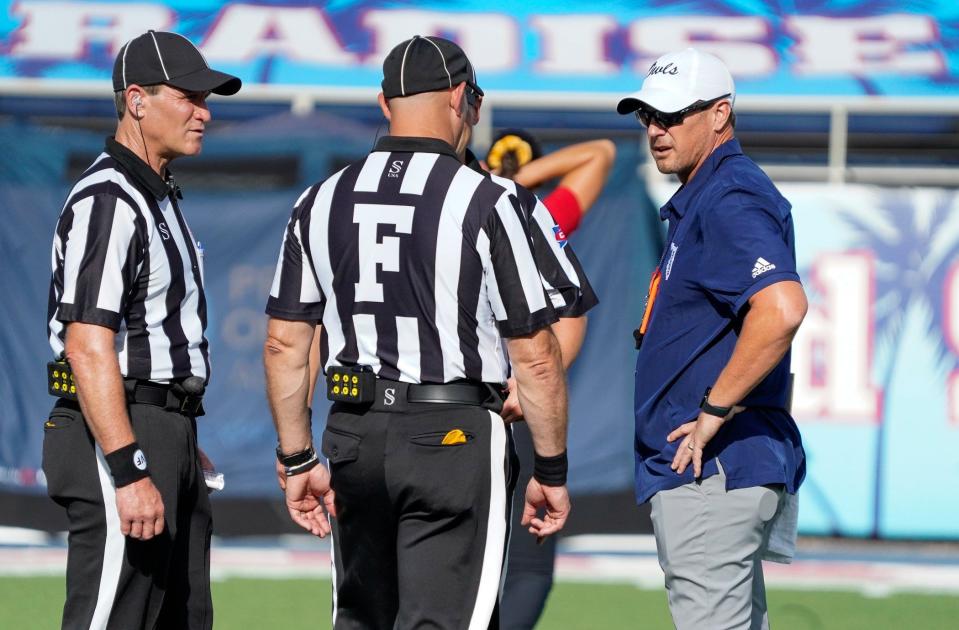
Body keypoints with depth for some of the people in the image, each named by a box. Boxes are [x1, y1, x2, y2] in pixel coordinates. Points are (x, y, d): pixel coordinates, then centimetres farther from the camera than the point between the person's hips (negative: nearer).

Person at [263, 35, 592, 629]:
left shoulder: (321, 202, 5)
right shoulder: (484, 202, -9)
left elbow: (285, 344, 7)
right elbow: (534, 355, -8)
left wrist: (298, 460, 15)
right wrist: (552, 471, 1)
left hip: (355, 437, 5)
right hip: (456, 435, -5)